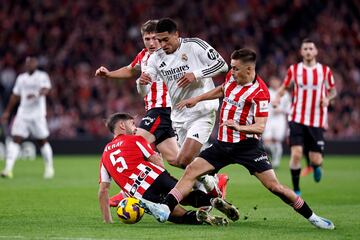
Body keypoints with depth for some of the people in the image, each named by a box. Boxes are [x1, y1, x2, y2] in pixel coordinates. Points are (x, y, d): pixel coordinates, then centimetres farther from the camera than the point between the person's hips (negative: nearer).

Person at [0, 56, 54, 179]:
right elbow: (15, 96, 22)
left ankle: (49, 168, 20)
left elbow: (46, 89, -19)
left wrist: (36, 94, -39)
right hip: (22, 113, 4)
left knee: (42, 141, 3)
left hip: (38, 114, -4)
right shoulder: (21, 78, 15)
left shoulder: (42, 76, -2)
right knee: (15, 139, -8)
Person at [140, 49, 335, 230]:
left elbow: (260, 127, -20)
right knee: (191, 171, -9)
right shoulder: (231, 77, 2)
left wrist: (239, 127, -37)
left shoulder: (260, 93, -17)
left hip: (247, 146, -6)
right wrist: (196, 99, 24)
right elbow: (222, 90, 26)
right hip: (223, 144, 6)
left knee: (274, 186, -10)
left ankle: (311, 217, 3)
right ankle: (165, 209, -14)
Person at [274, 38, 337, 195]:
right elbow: (284, 87, 15)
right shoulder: (294, 69, 3)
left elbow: (333, 91, 13)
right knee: (296, 154, -17)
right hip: (297, 119, -1)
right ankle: (296, 190, -1)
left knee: (316, 160, -1)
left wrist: (328, 99, -9)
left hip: (317, 121, 1)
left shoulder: (325, 70, 2)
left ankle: (315, 166, 39)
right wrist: (277, 97, -5)